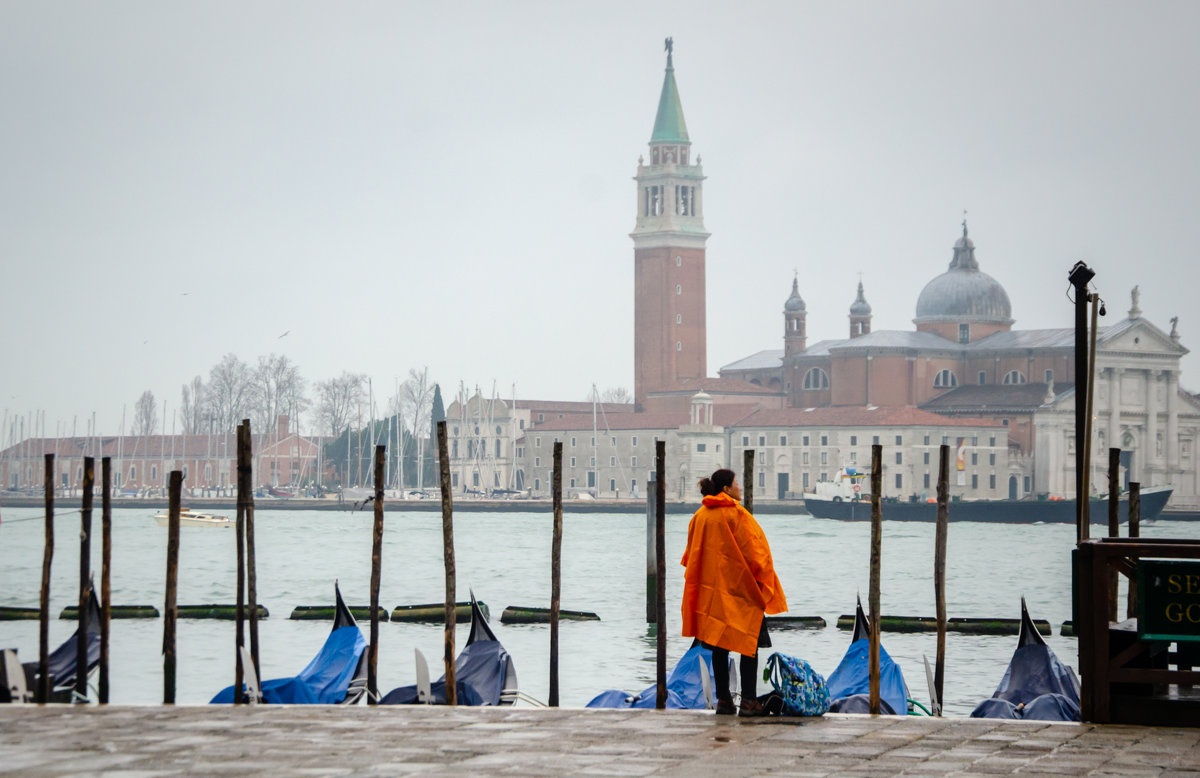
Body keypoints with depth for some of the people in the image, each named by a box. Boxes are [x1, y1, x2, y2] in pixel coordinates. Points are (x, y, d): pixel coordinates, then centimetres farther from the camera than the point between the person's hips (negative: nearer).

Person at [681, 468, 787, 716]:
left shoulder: (700, 516, 6)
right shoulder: (737, 515, -11)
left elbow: (691, 556, 11)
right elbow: (754, 551, -11)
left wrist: (701, 582, 21)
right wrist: (763, 581, -1)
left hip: (712, 590, 6)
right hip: (740, 588, -6)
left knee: (719, 645, 9)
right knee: (750, 644, 0)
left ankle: (723, 699, 9)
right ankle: (748, 700, -5)